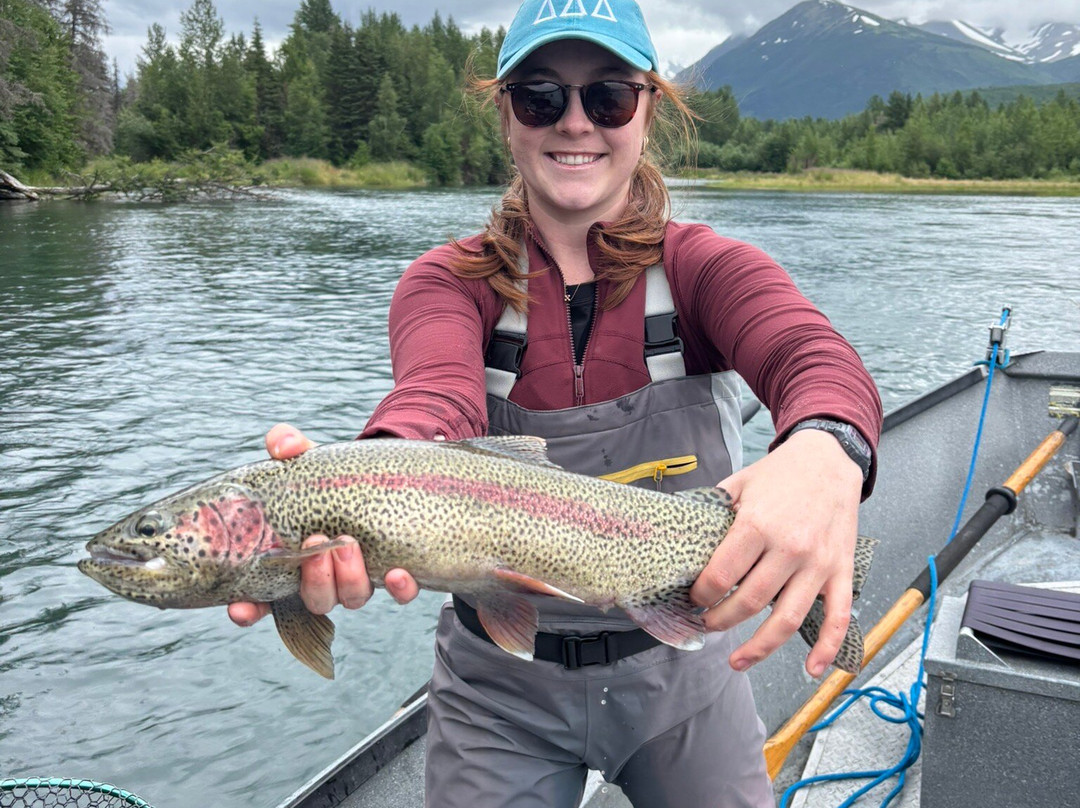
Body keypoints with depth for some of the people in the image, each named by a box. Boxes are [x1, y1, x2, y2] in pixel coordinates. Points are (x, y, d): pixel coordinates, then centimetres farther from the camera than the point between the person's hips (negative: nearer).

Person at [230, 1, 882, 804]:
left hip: (683, 672, 1)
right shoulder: (449, 281, -8)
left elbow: (814, 354, -29)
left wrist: (823, 450, -53)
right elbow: (437, 394, -30)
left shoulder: (703, 267, -9)